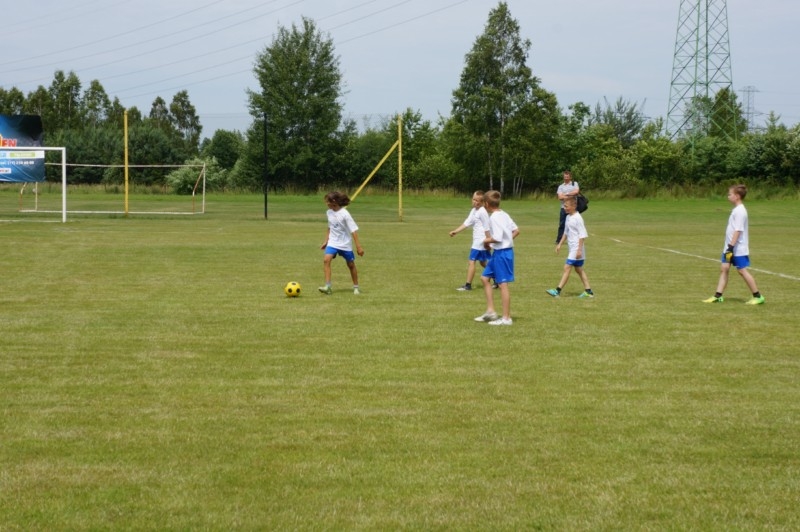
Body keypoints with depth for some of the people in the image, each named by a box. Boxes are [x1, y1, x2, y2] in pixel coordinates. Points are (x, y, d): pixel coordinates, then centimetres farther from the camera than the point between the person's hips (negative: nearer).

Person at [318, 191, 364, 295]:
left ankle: (356, 287, 26)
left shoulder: (344, 214, -19)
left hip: (345, 244, -4)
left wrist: (358, 246, -19)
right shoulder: (329, 212, 0)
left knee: (351, 264, 9)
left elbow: (353, 230, -17)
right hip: (333, 243, 4)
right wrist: (326, 241, 15)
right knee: (326, 259, -19)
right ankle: (328, 286, -21)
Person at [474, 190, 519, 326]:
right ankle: (490, 311, 18)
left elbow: (497, 238, -24)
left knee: (502, 284, -3)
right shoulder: (503, 214, 9)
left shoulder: (494, 217, -18)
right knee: (485, 278, 16)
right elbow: (516, 230, 13)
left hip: (501, 253, -10)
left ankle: (506, 318, 3)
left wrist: (486, 240, -7)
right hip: (498, 252, 10)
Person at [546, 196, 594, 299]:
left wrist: (579, 249, -20)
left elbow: (582, 235, -17)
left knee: (567, 267, -11)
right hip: (572, 248, 10)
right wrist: (560, 244, 22)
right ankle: (588, 291, 17)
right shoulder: (568, 217, 11)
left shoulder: (577, 218, -16)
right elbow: (566, 233, 23)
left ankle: (558, 290, -13)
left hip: (576, 248, -10)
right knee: (578, 269, 12)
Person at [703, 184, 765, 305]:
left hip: (739, 249, -10)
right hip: (731, 247, 10)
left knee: (742, 271, -4)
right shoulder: (737, 210, 13)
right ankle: (718, 296, 8)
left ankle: (757, 296, 4)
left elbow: (738, 231, -23)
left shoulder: (740, 211, -17)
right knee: (724, 268, 7)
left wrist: (731, 246, -26)